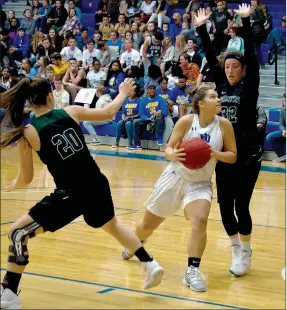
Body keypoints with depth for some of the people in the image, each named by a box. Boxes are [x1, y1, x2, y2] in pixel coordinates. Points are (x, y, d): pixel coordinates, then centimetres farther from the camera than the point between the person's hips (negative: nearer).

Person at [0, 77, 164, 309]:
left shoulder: (28, 133, -9)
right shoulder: (70, 112, 0)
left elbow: (26, 179, -2)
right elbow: (108, 113, 16)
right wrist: (124, 93, 35)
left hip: (71, 194, -5)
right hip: (97, 185, 5)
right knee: (112, 225, 36)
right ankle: (150, 265, 38)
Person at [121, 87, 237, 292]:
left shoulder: (224, 125, -10)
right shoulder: (186, 121, -13)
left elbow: (233, 156, -4)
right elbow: (169, 148, -8)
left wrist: (216, 154, -24)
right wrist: (173, 155, -31)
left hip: (200, 184, 0)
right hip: (175, 177, 0)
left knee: (200, 221, -29)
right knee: (148, 225, 14)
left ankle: (192, 271, -20)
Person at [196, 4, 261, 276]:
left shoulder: (249, 88, -3)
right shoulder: (222, 86, 8)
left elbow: (251, 55, -12)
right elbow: (210, 58, 7)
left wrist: (245, 22, -18)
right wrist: (201, 29, 2)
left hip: (247, 157, -4)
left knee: (241, 206, -4)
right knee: (224, 206, 5)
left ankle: (246, 252, 15)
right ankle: (237, 248, 25)